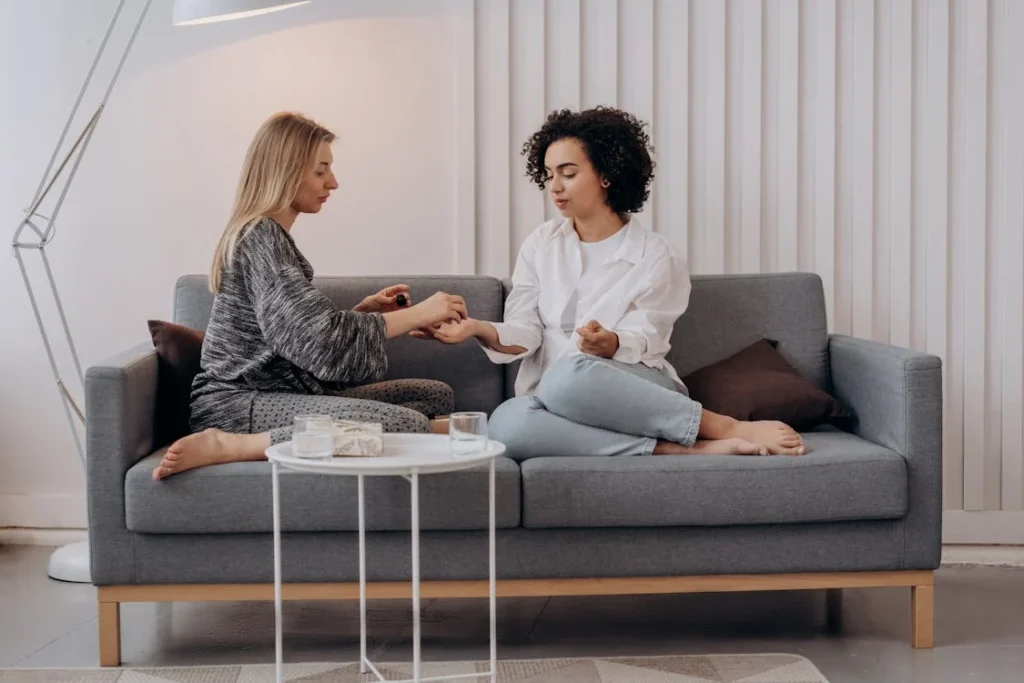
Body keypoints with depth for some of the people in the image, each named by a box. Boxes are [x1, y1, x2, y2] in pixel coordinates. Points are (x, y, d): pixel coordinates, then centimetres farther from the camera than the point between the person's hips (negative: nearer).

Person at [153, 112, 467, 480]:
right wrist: (417, 314, -16)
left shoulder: (268, 235, 19)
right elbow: (321, 339, -23)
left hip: (270, 394, 11)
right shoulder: (260, 237, -13)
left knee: (436, 395, 8)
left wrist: (364, 310, 5)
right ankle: (225, 446, -20)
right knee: (407, 423, -28)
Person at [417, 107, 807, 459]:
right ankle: (684, 450, -31)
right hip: (555, 400, 3)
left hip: (635, 392, -3)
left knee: (569, 375, -40)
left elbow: (641, 344, -7)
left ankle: (726, 428, -27)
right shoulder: (541, 245, 10)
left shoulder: (656, 258, -1)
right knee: (506, 423, -36)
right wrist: (479, 329, -18)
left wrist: (610, 344, -31)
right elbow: (524, 333, 3)